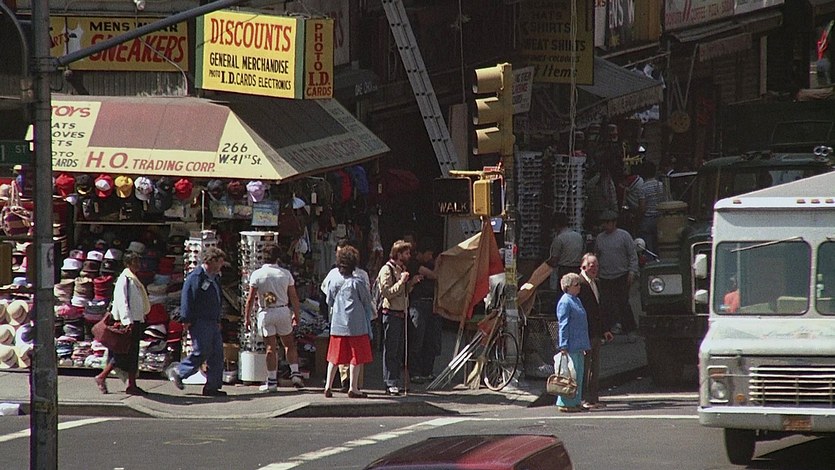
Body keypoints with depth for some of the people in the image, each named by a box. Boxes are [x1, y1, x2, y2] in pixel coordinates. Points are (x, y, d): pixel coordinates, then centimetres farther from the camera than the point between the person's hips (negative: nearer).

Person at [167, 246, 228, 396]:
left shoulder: (215, 278, 18)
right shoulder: (196, 277, -11)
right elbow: (187, 298, -14)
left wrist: (218, 321, 24)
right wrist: (187, 320, -16)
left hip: (213, 323, 9)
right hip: (199, 322, -9)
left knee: (217, 354, 3)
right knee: (201, 353, -10)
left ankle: (213, 386, 6)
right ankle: (177, 372, 8)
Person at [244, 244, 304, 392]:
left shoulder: (257, 274, -5)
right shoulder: (285, 274, -1)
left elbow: (250, 299, -5)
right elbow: (293, 297, 3)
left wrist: (246, 318, 2)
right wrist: (296, 313, 15)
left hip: (265, 313, -1)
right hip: (283, 311, 1)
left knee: (271, 347, 1)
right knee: (289, 344, 15)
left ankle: (272, 381, 1)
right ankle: (295, 373, 5)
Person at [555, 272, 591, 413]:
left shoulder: (576, 301, 17)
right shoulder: (564, 302, -11)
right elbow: (563, 326, -15)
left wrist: (584, 346, 23)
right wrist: (563, 346, -19)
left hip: (578, 346, 9)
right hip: (570, 346, -9)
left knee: (579, 374, 11)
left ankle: (575, 402, 16)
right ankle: (565, 404, -4)